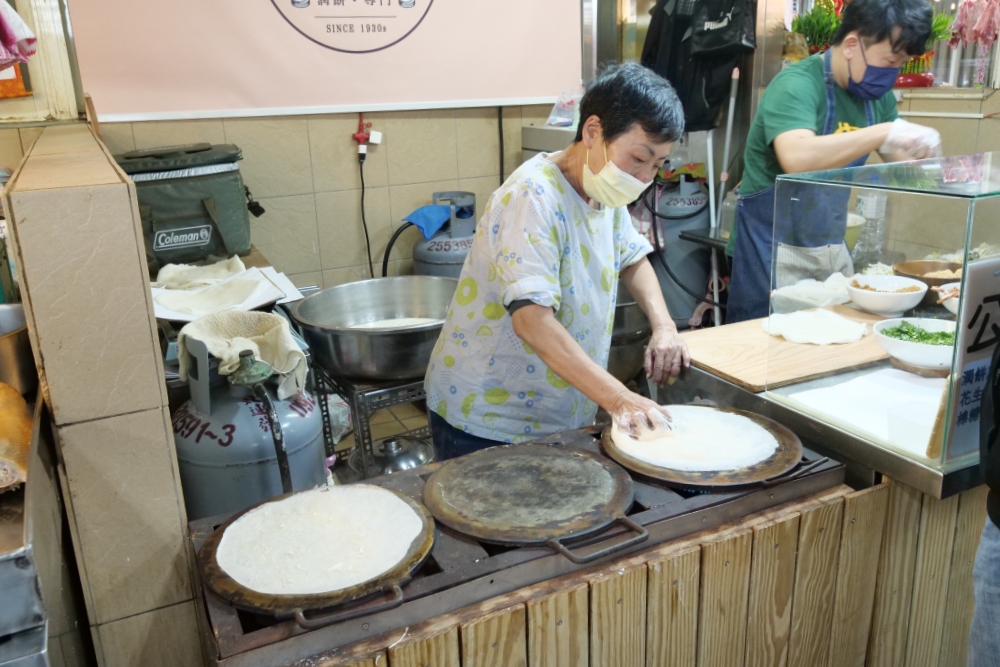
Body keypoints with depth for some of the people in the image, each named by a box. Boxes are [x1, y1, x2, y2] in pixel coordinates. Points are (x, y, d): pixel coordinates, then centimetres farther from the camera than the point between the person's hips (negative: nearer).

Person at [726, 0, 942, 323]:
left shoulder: (876, 94, 5)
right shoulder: (797, 84, -18)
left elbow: (900, 160, 12)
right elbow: (797, 159, -35)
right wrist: (884, 132, -36)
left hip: (833, 246, 8)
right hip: (777, 246, -7)